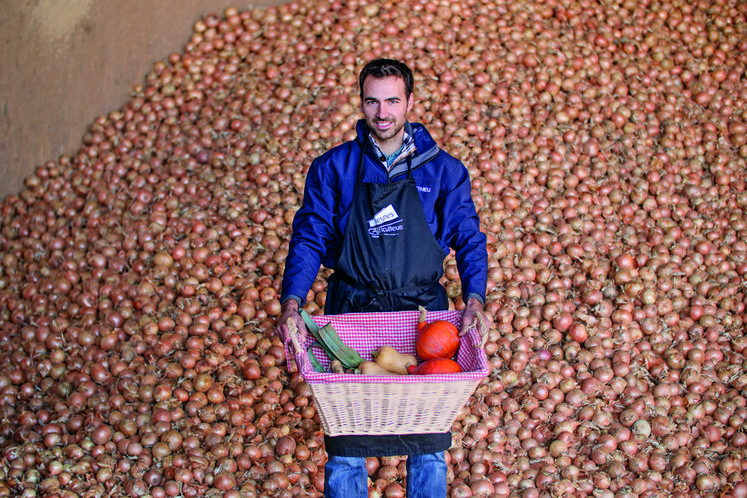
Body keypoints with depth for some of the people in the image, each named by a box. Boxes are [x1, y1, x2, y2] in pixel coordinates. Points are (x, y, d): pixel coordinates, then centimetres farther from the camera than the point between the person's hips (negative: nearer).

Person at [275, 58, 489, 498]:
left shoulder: (443, 170, 4)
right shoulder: (333, 169, 3)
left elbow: (468, 239, 3)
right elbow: (309, 239, 0)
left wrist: (475, 300, -14)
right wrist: (291, 304, -15)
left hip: (424, 313, 0)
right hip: (351, 311, 0)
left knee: (428, 445, 6)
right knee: (345, 445, 3)